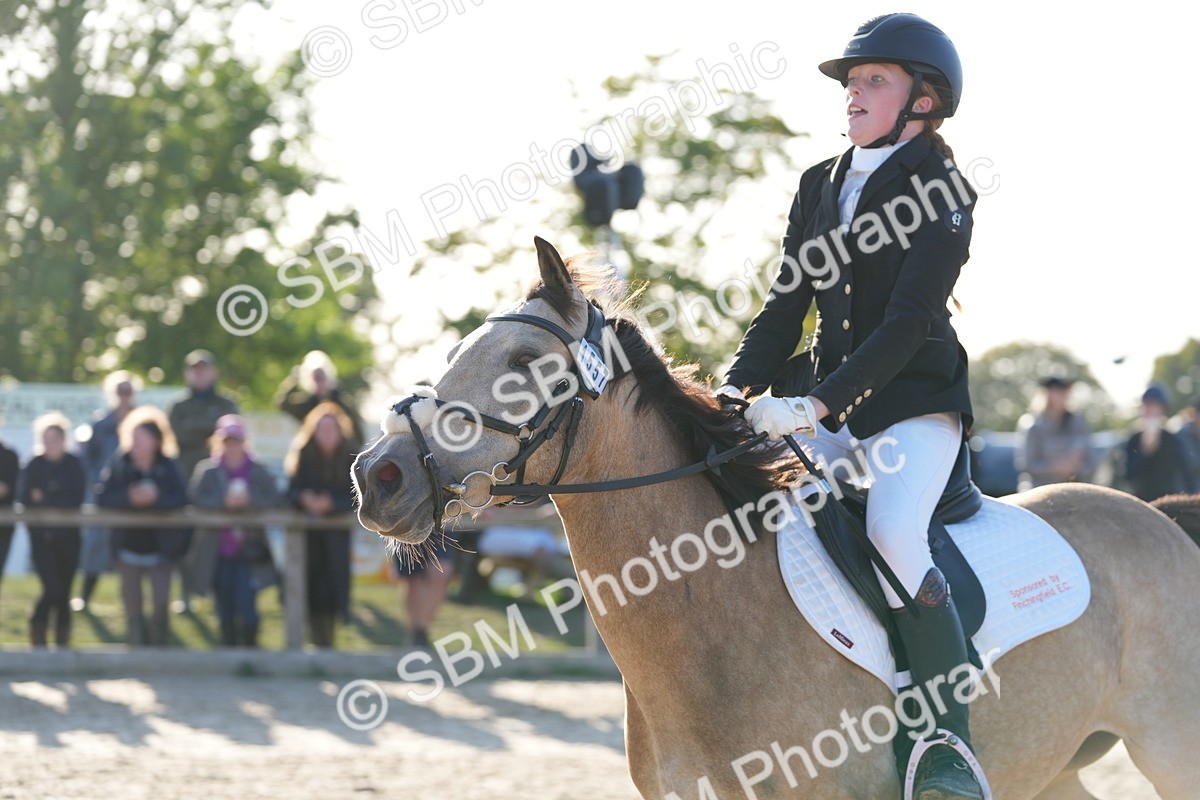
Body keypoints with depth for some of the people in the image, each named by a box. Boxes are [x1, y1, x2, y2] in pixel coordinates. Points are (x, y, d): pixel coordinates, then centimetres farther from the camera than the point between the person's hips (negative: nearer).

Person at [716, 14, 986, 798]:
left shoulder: (942, 191, -9)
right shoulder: (820, 186, 12)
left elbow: (907, 322, -18)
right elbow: (787, 304, 12)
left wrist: (817, 405, -26)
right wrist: (738, 389, -5)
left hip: (915, 401, -7)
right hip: (828, 405, 7)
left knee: (894, 535, -29)